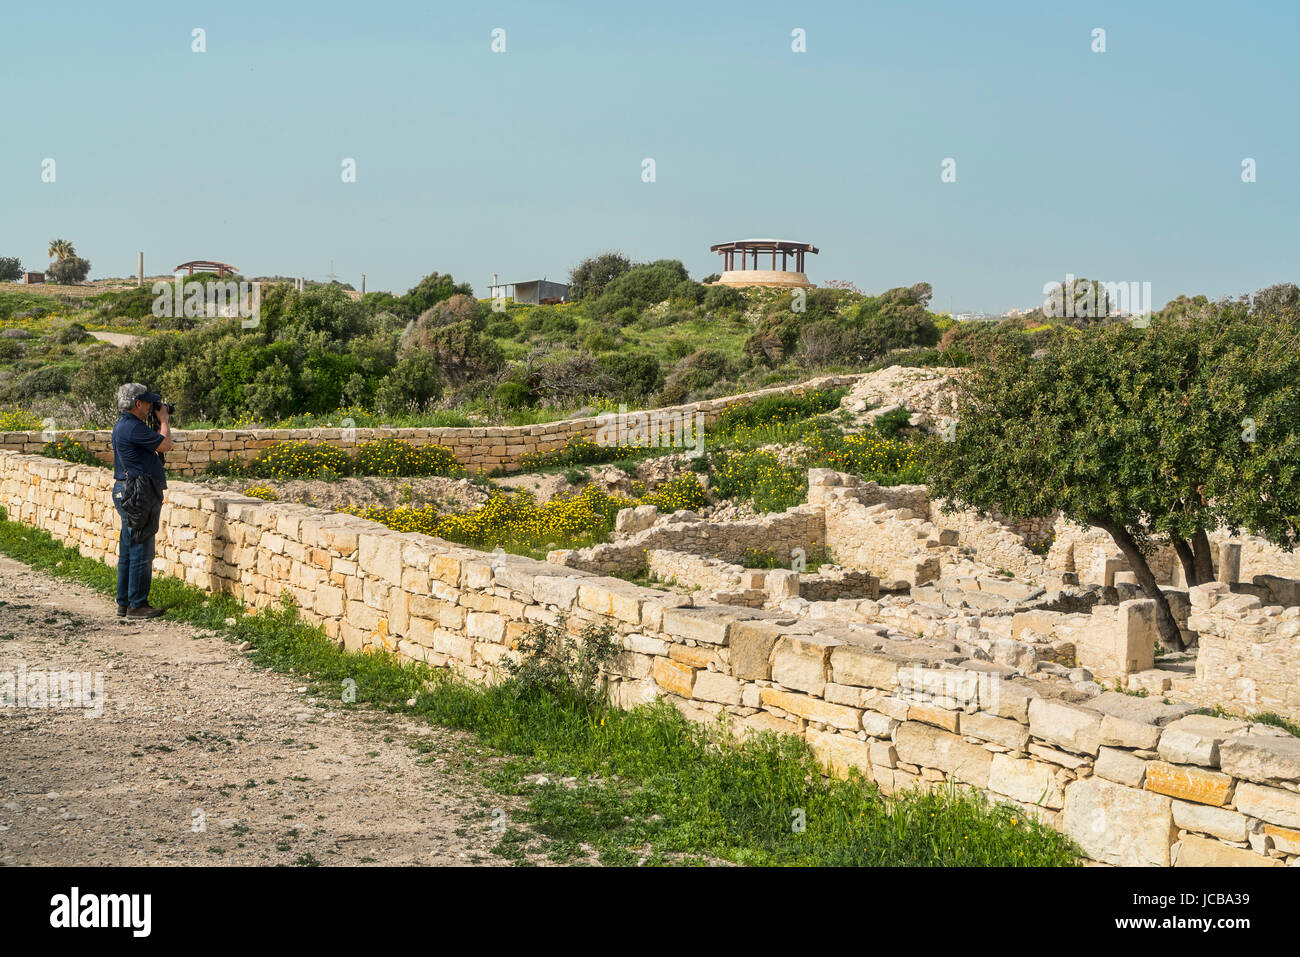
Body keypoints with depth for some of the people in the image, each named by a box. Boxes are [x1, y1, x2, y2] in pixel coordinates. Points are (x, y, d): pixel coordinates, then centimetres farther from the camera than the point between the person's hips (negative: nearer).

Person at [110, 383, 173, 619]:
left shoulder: (122, 426, 15)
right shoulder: (133, 427, -18)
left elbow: (153, 444, 22)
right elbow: (165, 444, -14)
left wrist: (158, 421, 17)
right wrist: (163, 419, 1)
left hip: (126, 493, 11)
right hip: (138, 495, -11)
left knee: (128, 553, 14)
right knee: (141, 553, -5)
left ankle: (124, 603, 20)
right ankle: (137, 605, -1)